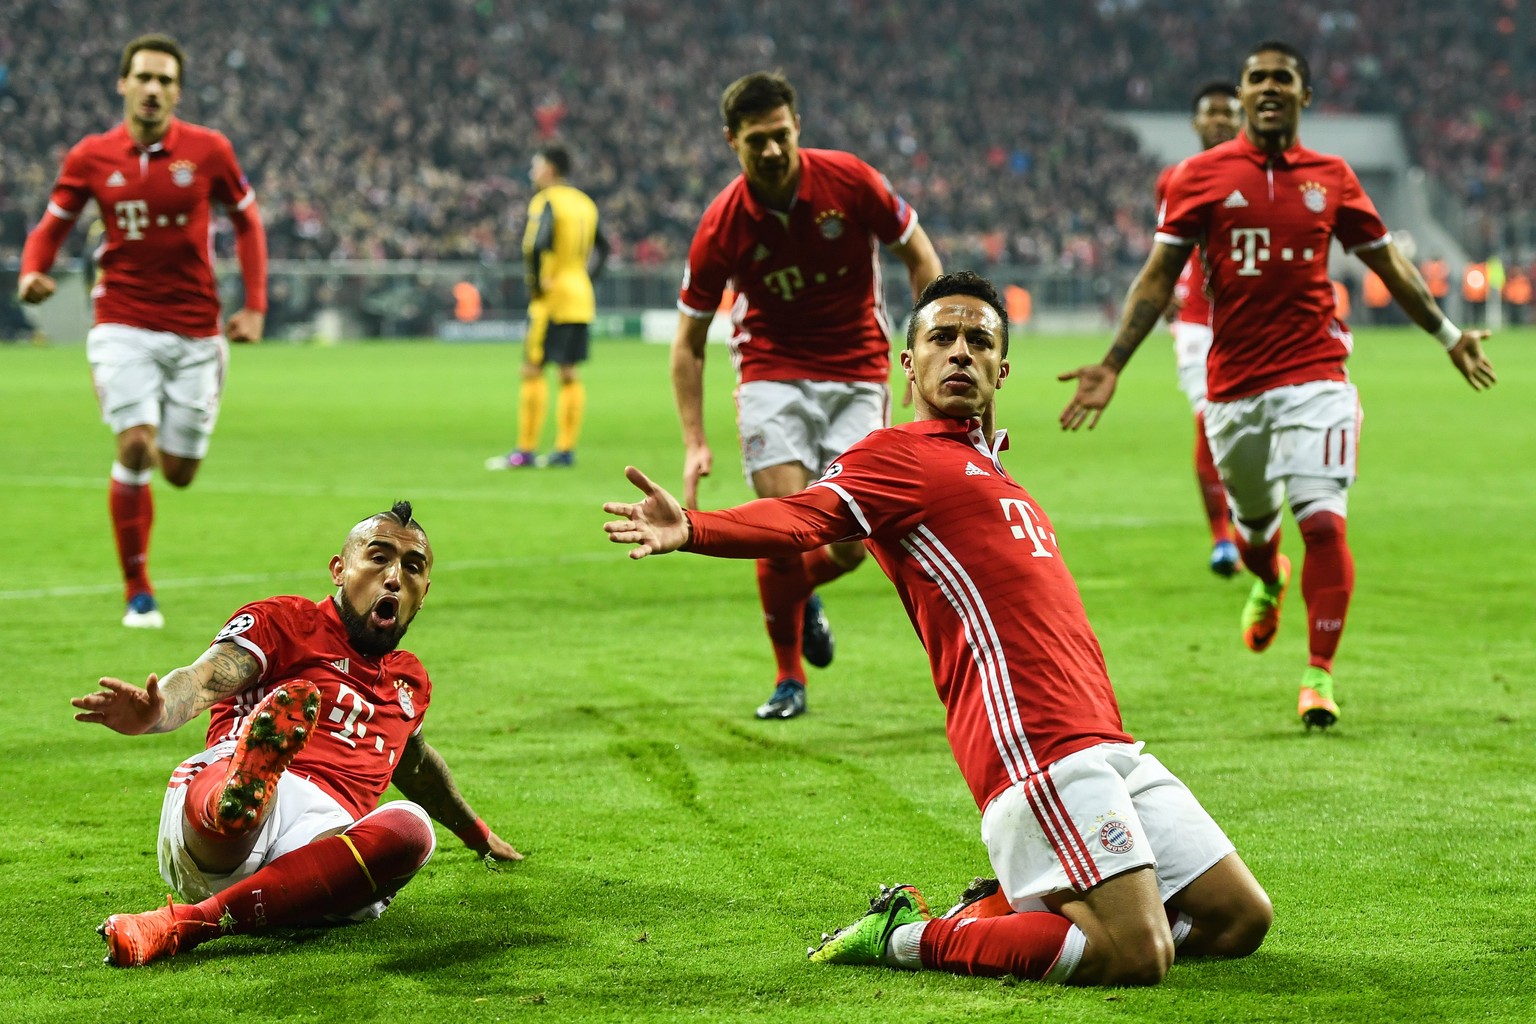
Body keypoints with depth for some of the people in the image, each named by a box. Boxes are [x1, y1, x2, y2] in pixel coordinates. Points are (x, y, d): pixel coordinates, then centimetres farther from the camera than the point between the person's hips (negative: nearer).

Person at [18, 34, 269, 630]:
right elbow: (51, 227, 9)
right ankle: (137, 591, -4)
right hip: (123, 325, -1)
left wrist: (254, 307, 2)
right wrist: (33, 272, -13)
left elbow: (246, 221, 9)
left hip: (195, 331, 1)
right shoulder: (91, 158, -1)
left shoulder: (207, 150, -1)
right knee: (136, 446, -18)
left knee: (179, 472, 3)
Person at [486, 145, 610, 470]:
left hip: (551, 299, -8)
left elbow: (536, 245, -26)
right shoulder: (585, 202, 14)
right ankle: (566, 449, 9)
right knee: (569, 374, 9)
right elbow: (602, 247, 21)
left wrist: (536, 283, -16)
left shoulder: (546, 201, -11)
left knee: (533, 370, -4)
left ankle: (525, 451, -5)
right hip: (581, 299, 8)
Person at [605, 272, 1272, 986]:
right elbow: (804, 515, -20)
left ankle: (1009, 907, 16)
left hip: (1109, 747, 9)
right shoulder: (900, 454, -1)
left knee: (1239, 921, 11)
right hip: (1045, 757, -9)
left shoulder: (989, 471, 26)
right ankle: (907, 937, -2)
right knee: (1135, 957, -18)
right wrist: (694, 530, -38)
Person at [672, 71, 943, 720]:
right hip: (773, 371, -1)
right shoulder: (721, 228, -13)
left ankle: (799, 593, 29)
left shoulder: (850, 180, -13)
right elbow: (688, 340, -3)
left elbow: (918, 254, 3)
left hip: (858, 374, 1)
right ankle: (789, 676, 6)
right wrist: (695, 442, -10)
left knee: (849, 544, -8)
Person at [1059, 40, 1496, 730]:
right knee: (1254, 523, 15)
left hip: (1315, 376, 0)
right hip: (1233, 383, 1)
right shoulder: (1201, 175, 1)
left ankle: (1319, 675, -6)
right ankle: (1268, 583, 52)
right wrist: (1112, 366, -7)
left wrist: (1448, 336, 23)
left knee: (1323, 521, -14)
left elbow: (1387, 262, 18)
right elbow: (1159, 277, 1)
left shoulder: (1332, 177, 6)